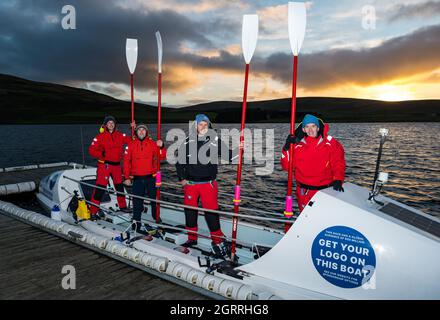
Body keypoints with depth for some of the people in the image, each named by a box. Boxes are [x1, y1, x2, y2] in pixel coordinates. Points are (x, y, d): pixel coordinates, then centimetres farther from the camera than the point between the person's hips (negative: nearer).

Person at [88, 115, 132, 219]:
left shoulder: (120, 135, 8)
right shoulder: (100, 137, -5)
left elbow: (131, 140, 11)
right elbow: (92, 150, -7)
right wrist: (101, 154, -22)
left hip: (117, 165, 5)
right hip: (104, 165, -5)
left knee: (119, 186, 17)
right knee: (100, 187, -9)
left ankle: (122, 206, 33)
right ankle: (93, 211, -4)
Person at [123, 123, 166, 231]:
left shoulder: (152, 144, 3)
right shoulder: (131, 145, 3)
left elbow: (162, 157, -3)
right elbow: (126, 161, 3)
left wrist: (161, 147, -21)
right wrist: (127, 177, 0)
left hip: (151, 177, 0)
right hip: (137, 178, 0)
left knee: (154, 199, 7)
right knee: (137, 201, 6)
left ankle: (156, 217, 20)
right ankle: (136, 221, 15)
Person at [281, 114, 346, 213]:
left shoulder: (330, 143, -4)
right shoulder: (297, 145, -2)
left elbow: (338, 163, -3)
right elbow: (287, 166, -3)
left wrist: (338, 180, -18)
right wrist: (287, 148, -16)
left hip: (326, 190, 0)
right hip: (305, 192, 0)